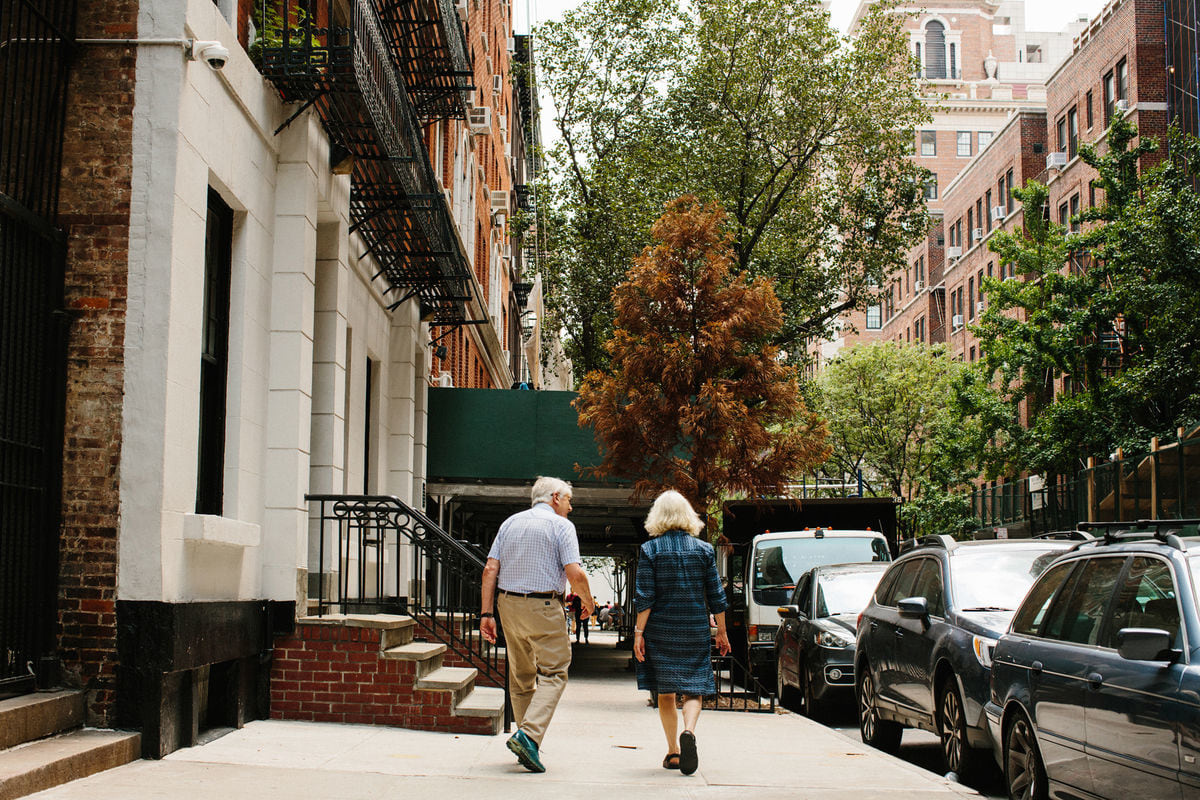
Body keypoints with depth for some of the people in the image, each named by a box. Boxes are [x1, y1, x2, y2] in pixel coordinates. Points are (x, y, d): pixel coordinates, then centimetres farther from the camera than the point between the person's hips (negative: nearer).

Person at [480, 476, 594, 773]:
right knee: (553, 673, 0)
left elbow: (490, 569, 4)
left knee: (521, 675, 16)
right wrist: (588, 602, 5)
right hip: (544, 608, -6)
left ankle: (527, 741, 19)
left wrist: (486, 613, 3)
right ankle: (529, 734, -18)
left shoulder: (510, 523, 12)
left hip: (508, 604, 6)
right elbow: (575, 574, -13)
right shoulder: (561, 526, -3)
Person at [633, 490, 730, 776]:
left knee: (665, 693, 10)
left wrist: (639, 632, -3)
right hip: (696, 629, 1)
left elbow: (644, 597, -7)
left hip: (661, 629, -1)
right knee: (693, 689, 4)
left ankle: (673, 751, 12)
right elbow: (716, 596, 4)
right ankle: (689, 731, -23)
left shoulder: (650, 549, -3)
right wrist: (721, 632, 12)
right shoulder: (704, 549, 2)